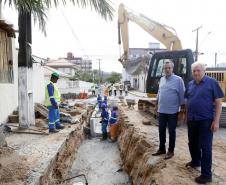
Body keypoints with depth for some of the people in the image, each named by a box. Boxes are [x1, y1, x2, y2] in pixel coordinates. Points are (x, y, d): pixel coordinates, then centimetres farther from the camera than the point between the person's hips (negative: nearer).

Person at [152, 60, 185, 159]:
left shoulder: (178, 79, -10)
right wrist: (158, 103, 16)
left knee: (171, 132, 8)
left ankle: (171, 151, 22)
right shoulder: (162, 79, 8)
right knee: (161, 131, 14)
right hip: (161, 111, 6)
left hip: (172, 111, -5)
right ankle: (161, 149, 29)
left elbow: (182, 95, -8)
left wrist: (180, 106, -6)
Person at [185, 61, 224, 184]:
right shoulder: (190, 84, 8)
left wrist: (216, 121, -14)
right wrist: (187, 116, 12)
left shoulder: (212, 82, -8)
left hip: (205, 120, -5)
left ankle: (206, 174, 13)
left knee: (205, 147, 1)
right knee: (192, 144, 18)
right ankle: (195, 161, 42)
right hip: (191, 120, 6)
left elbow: (218, 102, -9)